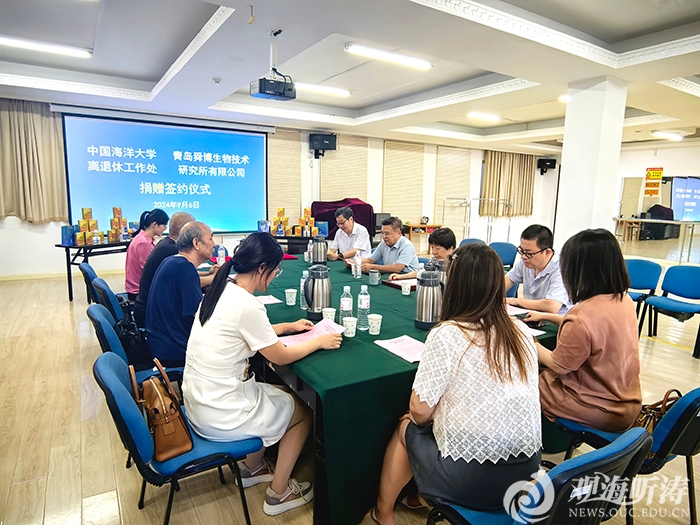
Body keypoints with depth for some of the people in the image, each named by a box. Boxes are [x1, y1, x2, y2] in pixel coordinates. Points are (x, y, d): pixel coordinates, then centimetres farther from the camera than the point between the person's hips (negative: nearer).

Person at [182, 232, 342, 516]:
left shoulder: (222, 289, -1)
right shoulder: (246, 305, -27)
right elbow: (281, 356, -16)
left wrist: (289, 327, 15)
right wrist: (320, 341, -2)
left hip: (199, 400, 8)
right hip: (219, 418, -8)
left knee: (282, 395, 26)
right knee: (304, 412, 12)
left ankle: (252, 468, 40)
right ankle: (279, 494, 26)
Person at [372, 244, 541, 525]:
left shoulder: (447, 334, -19)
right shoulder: (521, 332, -1)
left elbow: (420, 410, -15)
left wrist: (418, 417, 9)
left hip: (470, 478, -5)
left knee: (406, 428, 22)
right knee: (421, 422, 26)